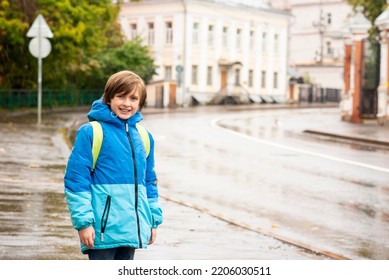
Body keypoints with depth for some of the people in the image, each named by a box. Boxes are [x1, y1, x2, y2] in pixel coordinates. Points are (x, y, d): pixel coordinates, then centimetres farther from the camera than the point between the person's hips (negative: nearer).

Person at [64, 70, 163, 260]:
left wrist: (153, 220, 16)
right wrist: (83, 221, -16)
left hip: (132, 228, 6)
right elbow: (76, 179, -10)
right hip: (102, 229, -6)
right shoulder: (91, 132, -8)